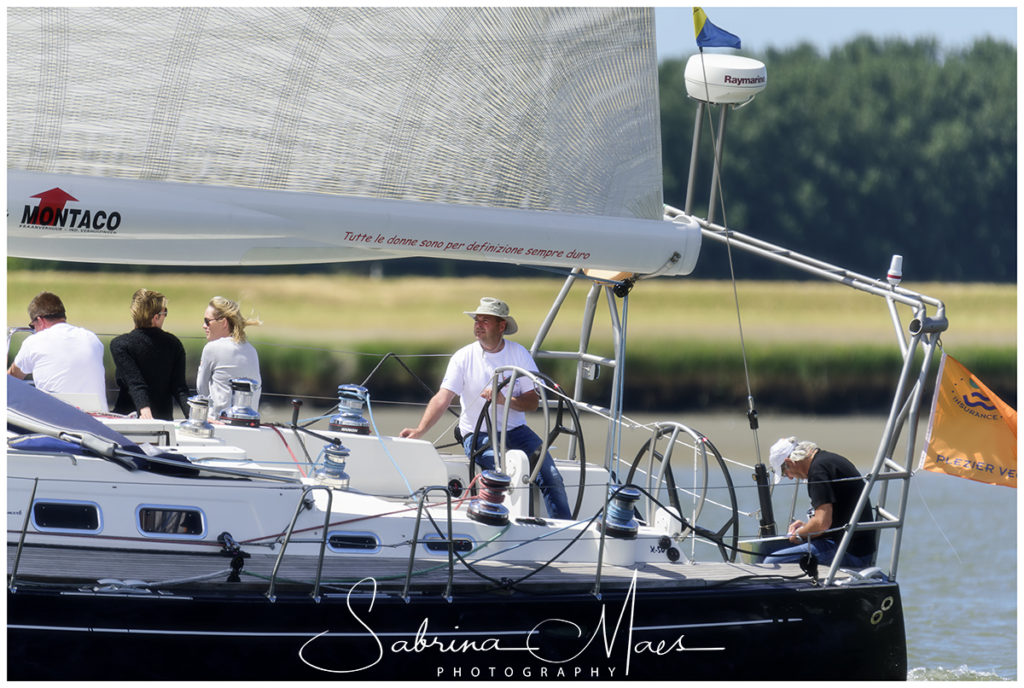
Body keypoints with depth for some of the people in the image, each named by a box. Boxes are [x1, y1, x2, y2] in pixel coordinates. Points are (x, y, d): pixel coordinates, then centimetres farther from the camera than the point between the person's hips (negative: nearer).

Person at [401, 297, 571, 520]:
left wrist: (504, 400, -20)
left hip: (515, 430, 3)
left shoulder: (519, 354, 3)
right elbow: (442, 398, -11)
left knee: (551, 476, -16)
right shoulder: (464, 357, -2)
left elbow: (533, 400, 0)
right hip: (478, 435, -3)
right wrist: (420, 430, -26)